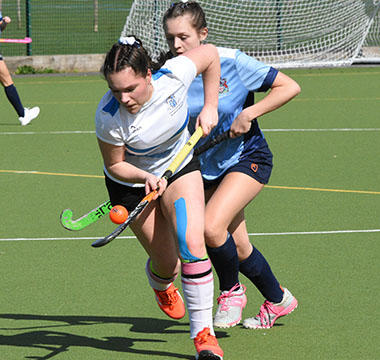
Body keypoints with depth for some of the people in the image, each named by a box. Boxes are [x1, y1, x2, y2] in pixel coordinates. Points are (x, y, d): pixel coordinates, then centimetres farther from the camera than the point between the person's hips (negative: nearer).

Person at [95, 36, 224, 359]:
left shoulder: (174, 75, -30)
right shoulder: (109, 117, -34)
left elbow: (210, 53, -9)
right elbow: (115, 165, -17)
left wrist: (210, 107, -9)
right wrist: (146, 177, -35)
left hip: (180, 166, 1)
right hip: (132, 182, -1)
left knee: (191, 243, -19)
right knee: (167, 264, 4)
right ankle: (161, 285, 45)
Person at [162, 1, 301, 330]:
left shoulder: (230, 62, -19)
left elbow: (290, 87, -13)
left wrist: (249, 114, -22)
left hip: (247, 158, -4)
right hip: (206, 167, 5)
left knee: (211, 227, -24)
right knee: (239, 248, 7)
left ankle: (232, 291, 3)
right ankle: (278, 300, 31)